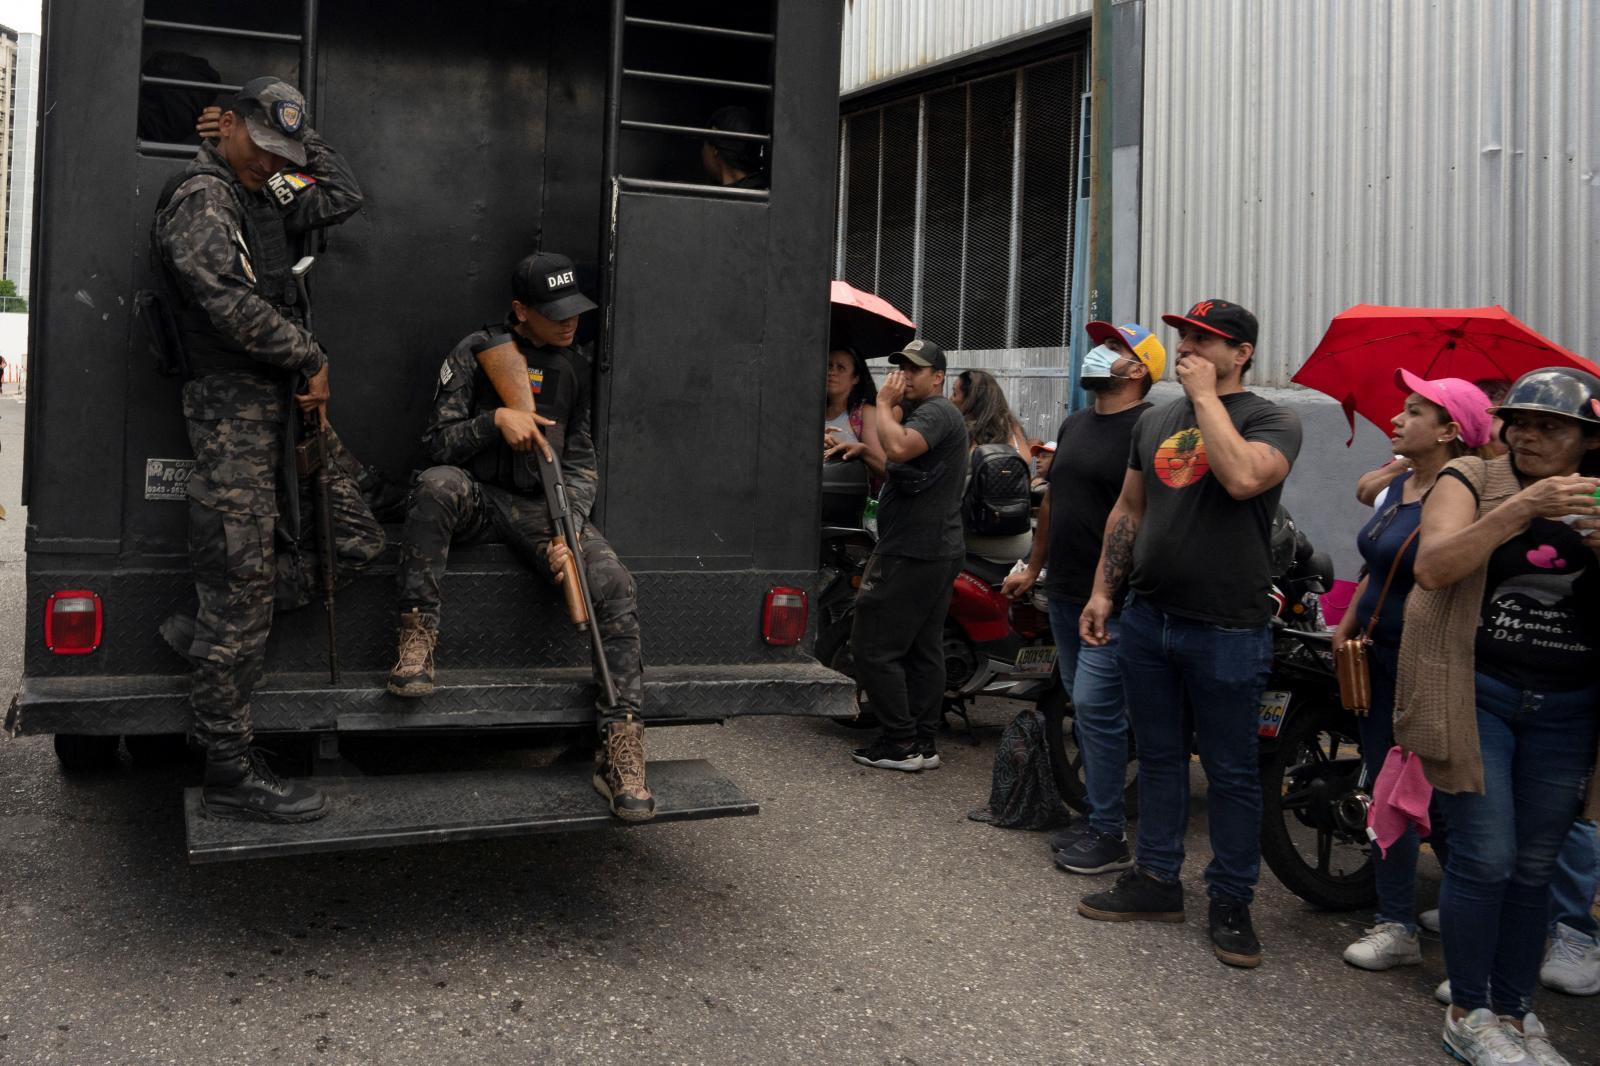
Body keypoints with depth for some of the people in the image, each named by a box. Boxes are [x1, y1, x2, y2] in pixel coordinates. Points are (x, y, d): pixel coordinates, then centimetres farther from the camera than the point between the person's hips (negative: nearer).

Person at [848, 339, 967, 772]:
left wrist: (884, 403, -19)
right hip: (940, 553, 11)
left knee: (874, 649, -7)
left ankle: (901, 743, -3)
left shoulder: (936, 412, -13)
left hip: (913, 555, -11)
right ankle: (924, 743, 14)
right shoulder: (930, 414, 22)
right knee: (924, 651, 10)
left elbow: (899, 448, -32)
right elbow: (897, 468, 29)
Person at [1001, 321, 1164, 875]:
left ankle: (1109, 836, 3)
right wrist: (1033, 569, 26)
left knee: (1096, 710, -8)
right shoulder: (1074, 424, 15)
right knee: (1085, 710, 15)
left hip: (1112, 601, -9)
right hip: (1065, 594, 9)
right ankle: (1095, 815, 26)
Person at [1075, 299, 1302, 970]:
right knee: (1158, 757, 15)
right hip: (1147, 617, 6)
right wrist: (1102, 591, 12)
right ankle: (1156, 881, 28)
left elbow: (1243, 476, -28)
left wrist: (1205, 395, -17)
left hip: (1227, 632, -6)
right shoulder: (1155, 420, 14)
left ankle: (1231, 903, 17)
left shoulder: (1271, 421, -6)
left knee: (1231, 772, 5)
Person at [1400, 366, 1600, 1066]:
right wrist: (1523, 507, -24)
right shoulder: (1471, 481, 0)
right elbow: (1433, 568, -18)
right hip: (1476, 693, -3)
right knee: (1485, 858, -5)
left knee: (1533, 868, 9)